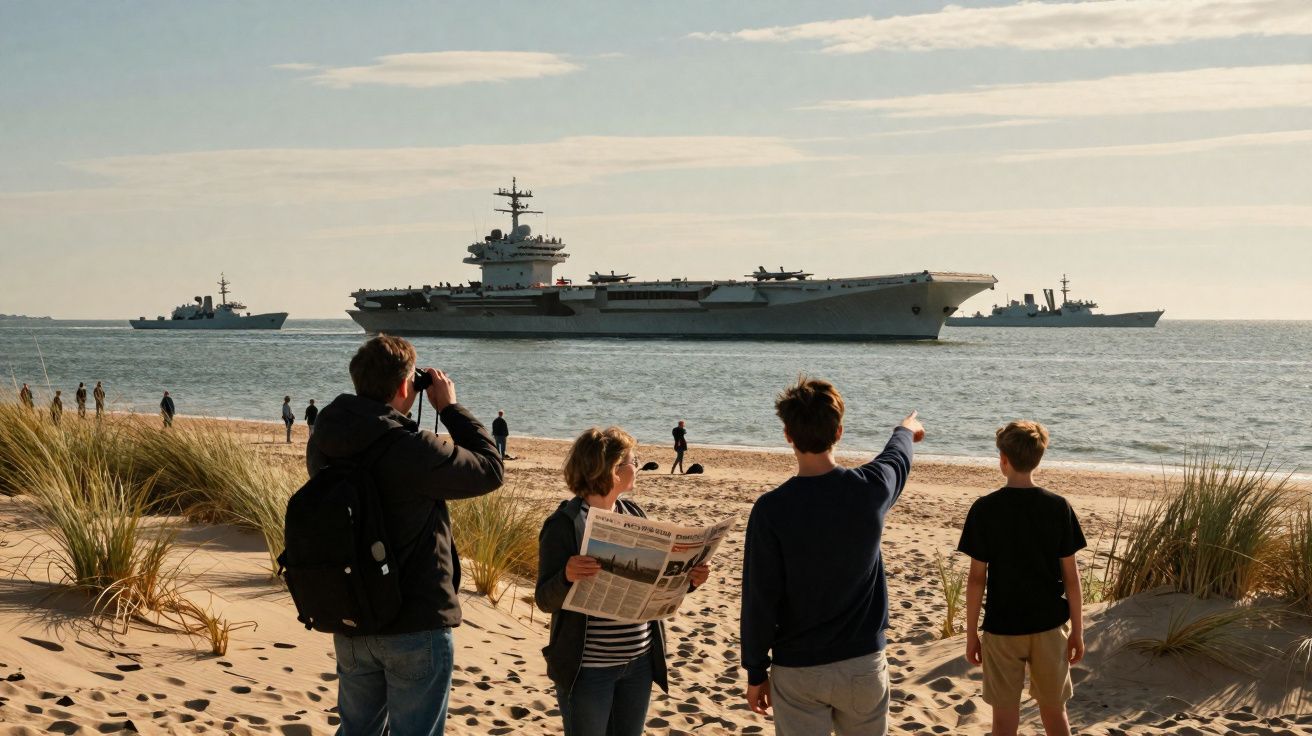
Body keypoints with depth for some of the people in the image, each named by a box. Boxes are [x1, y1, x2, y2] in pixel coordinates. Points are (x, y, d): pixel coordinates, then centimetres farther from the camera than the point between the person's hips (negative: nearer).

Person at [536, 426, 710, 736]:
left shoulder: (634, 514, 7)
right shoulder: (564, 524, -12)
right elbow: (545, 600, -13)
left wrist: (687, 580, -5)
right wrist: (567, 576, -34)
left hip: (639, 662, 6)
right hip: (587, 669, -6)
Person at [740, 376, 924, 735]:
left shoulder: (771, 510, -16)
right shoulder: (870, 489, -9)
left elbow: (759, 600, -11)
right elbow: (897, 456, 17)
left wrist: (756, 672, 2)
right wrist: (906, 429, 42)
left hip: (798, 669, -2)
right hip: (864, 664, 2)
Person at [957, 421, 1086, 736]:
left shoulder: (985, 509, -10)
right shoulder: (1059, 507, -5)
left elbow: (977, 578, -8)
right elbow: (1070, 575, -3)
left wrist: (971, 633, 1)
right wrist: (1077, 629, 7)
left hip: (1002, 628, -2)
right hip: (1050, 626, 2)